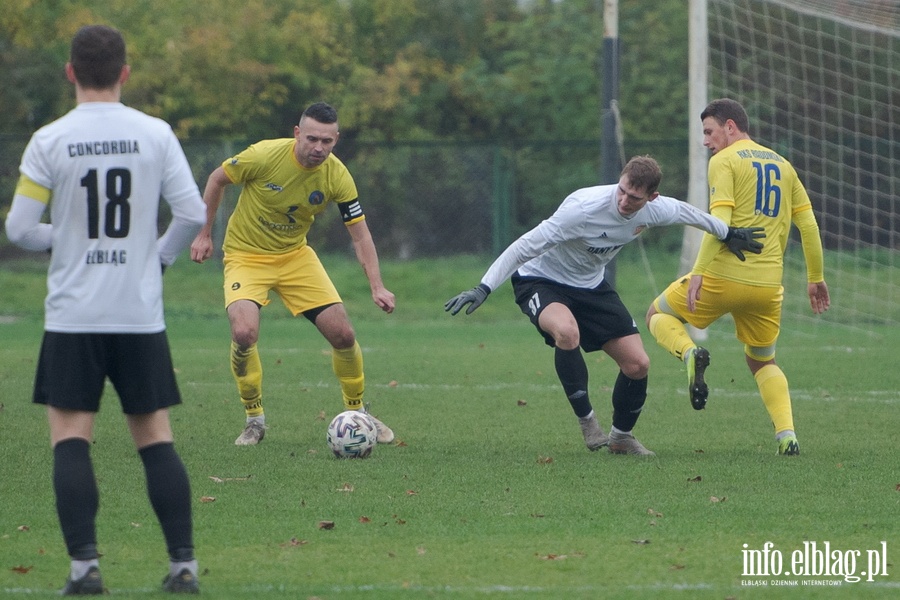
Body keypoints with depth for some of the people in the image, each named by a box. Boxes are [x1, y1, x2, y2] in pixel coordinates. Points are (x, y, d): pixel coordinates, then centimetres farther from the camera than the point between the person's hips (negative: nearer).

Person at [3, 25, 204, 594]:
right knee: (156, 437, 9)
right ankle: (184, 562, 4)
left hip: (73, 314, -2)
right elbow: (193, 214, -2)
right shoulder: (155, 134, -1)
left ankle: (85, 564, -10)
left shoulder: (50, 141, -5)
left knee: (71, 438, 1)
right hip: (141, 313, 2)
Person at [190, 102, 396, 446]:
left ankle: (357, 414, 22)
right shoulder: (265, 156, -24)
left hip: (295, 255, 3)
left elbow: (360, 235, -8)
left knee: (343, 334, -4)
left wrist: (377, 287, -18)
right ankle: (254, 420, -4)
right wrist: (204, 233, -5)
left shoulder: (337, 177, -15)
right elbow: (217, 179, -6)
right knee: (244, 332, -27)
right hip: (246, 254, -3)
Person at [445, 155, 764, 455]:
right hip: (540, 280, -6)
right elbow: (526, 246, -33)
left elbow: (688, 213, 10)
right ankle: (586, 420, -19)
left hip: (591, 285, 6)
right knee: (567, 331, -39)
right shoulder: (584, 208, -36)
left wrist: (729, 234, 25)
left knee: (637, 364, -2)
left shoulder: (656, 210, -16)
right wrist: (483, 289, -38)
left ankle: (621, 437, 24)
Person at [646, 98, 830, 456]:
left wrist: (699, 272, -18)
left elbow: (720, 221, -15)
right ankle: (787, 435, -1)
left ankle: (689, 353, -15)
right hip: (768, 284, 5)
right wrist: (816, 278, 21)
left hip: (724, 275, -5)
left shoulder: (724, 161, -2)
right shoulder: (782, 164, 17)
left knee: (659, 315, 17)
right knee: (763, 362, 21)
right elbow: (807, 223, 16)